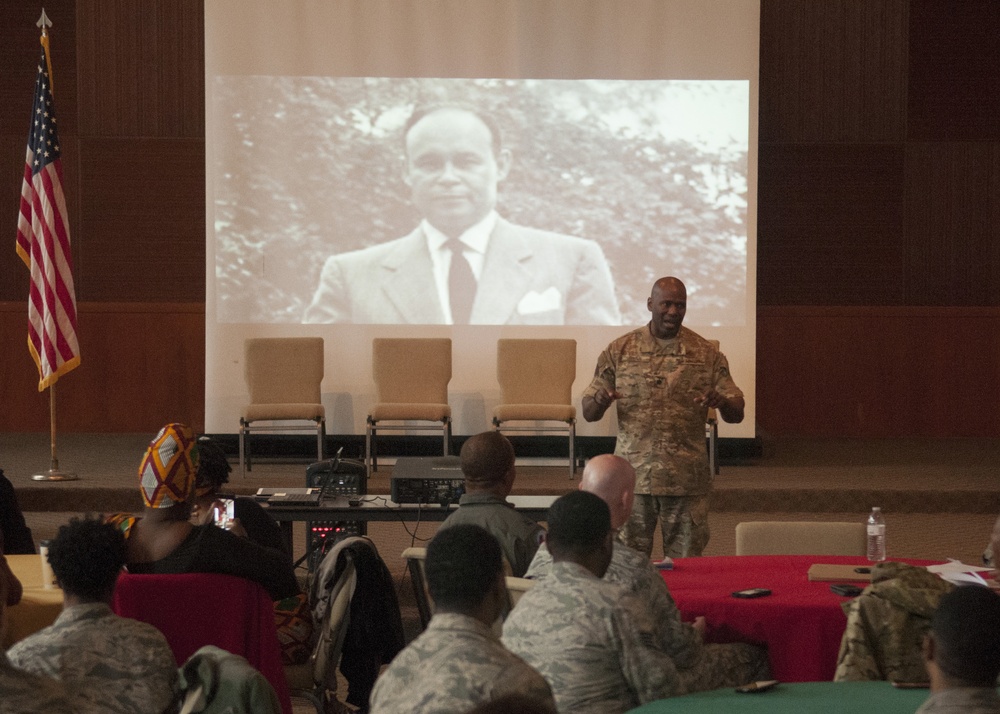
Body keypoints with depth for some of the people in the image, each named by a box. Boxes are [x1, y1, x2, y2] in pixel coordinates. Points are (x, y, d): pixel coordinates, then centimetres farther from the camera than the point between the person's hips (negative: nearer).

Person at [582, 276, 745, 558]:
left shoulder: (707, 354, 4)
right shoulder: (619, 351, 4)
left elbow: (736, 415, 4)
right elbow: (588, 413, 5)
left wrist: (722, 402, -19)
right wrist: (600, 402, -18)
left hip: (687, 481, 0)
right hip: (633, 478, 0)